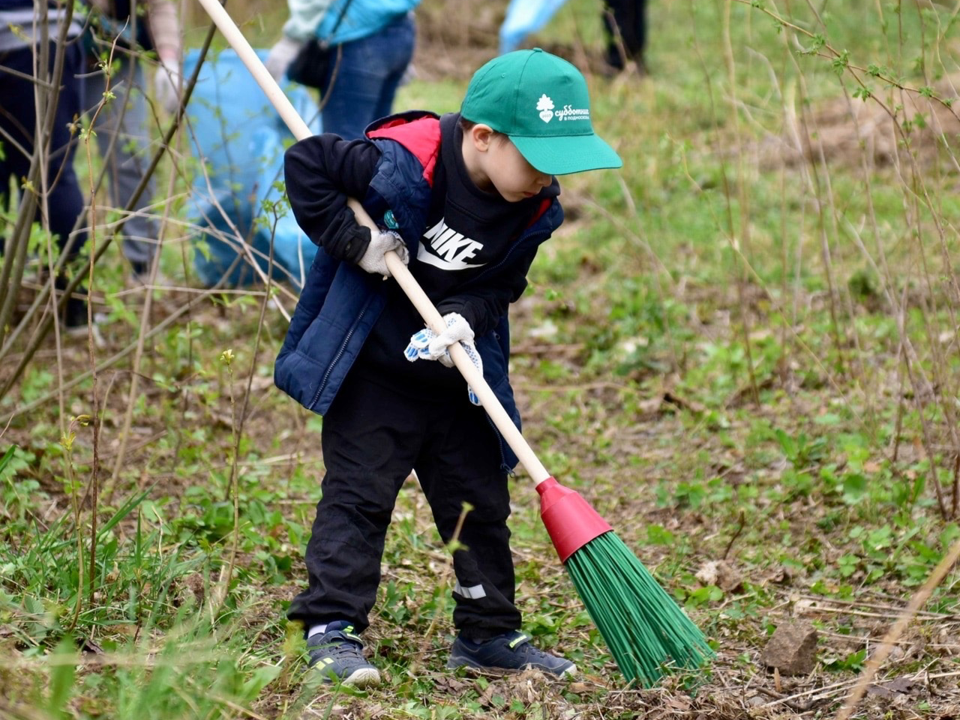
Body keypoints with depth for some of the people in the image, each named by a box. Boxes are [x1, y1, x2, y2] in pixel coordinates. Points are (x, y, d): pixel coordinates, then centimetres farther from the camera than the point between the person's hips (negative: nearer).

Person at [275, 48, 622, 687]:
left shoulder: (536, 209, -7)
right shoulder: (401, 164, -25)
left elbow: (501, 284, 1)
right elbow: (305, 164, -19)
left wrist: (467, 317, -19)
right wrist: (354, 242, -22)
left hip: (458, 378, 6)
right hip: (373, 370, -5)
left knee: (481, 502, 11)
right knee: (359, 494, -6)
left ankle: (488, 634, 22)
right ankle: (332, 628, 0)